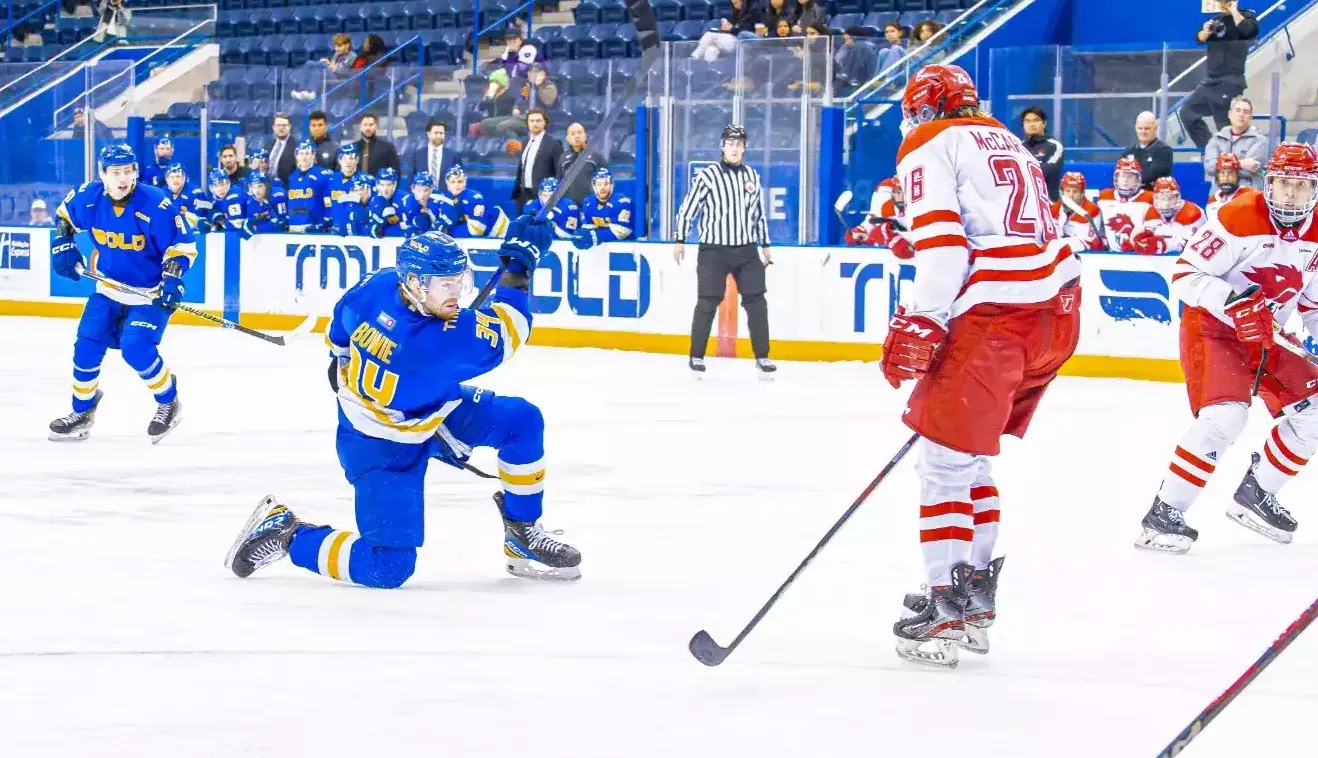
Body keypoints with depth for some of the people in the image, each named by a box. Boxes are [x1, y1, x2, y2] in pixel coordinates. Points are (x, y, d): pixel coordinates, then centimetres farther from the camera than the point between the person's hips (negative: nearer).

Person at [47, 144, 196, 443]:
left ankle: (169, 402, 5)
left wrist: (172, 279, -29)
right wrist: (63, 245, 1)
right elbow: (64, 214, 11)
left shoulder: (156, 205, -26)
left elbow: (183, 244, -18)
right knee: (86, 347, 0)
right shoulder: (88, 197, -12)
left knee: (136, 348, -21)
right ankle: (82, 411, 21)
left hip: (150, 292, -5)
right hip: (109, 288, 5)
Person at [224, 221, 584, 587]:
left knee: (522, 419, -4)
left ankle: (524, 535, 14)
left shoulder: (380, 284, -20)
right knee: (389, 567, -9)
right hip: (384, 447, -9)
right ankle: (285, 532, 8)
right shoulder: (436, 342, -41)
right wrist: (519, 264, -26)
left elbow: (340, 334, 3)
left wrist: (344, 363, 24)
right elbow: (503, 335, -27)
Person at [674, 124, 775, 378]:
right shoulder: (707, 176, -6)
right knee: (708, 302, -4)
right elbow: (687, 208, -3)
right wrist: (680, 240, -6)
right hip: (714, 250, -4)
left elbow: (759, 213, 18)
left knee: (756, 301, -1)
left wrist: (765, 245, 18)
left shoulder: (752, 176, 9)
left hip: (746, 250, 4)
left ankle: (762, 357, 5)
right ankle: (696, 357, 5)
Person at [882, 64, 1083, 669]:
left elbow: (941, 241, -12)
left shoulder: (928, 147, 2)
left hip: (995, 318, -9)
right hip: (1059, 308, 9)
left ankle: (950, 609, -7)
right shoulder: (1008, 143, 28)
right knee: (969, 452, 19)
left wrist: (917, 325, -16)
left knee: (946, 455, -4)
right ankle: (976, 589, 22)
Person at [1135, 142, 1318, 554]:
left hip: (1266, 334, 8)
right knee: (1225, 416, -26)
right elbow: (1184, 274, -21)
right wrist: (1236, 303, -33)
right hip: (1211, 325, -8)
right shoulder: (1240, 218, -19)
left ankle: (1255, 493, 18)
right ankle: (1163, 514, -20)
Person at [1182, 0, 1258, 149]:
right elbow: (1199, 39, 10)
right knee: (1187, 112, 7)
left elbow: (1248, 30, -23)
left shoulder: (1246, 16, -1)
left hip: (1230, 82, -8)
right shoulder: (1217, 20, 17)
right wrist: (1206, 31, -12)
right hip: (1210, 81, 8)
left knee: (1227, 126, -10)